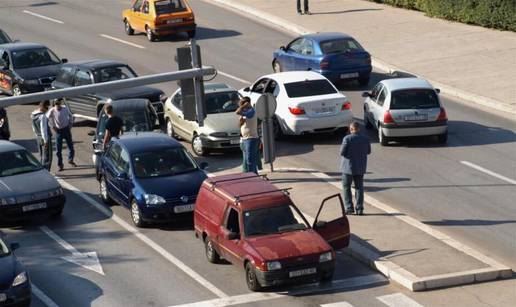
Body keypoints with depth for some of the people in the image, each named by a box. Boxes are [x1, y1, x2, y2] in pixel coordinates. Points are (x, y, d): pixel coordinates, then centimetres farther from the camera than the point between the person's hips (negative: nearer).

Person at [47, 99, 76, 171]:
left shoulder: (65, 109, -6)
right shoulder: (52, 111, -13)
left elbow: (70, 116, 11)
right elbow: (48, 120, -2)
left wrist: (70, 124, 4)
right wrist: (53, 127, -6)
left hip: (66, 129, 2)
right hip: (58, 131, -2)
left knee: (70, 146, 10)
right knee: (58, 149, -1)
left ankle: (71, 160, 34)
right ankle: (60, 165, 9)